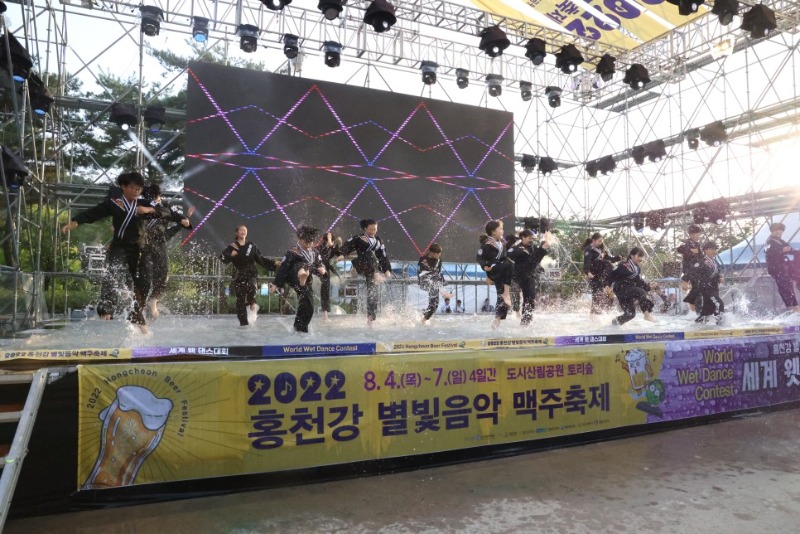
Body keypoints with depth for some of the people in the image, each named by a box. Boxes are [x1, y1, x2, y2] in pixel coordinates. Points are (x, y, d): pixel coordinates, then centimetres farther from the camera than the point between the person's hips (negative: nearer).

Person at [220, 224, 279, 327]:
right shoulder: (232, 246, 4)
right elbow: (222, 257, -6)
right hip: (239, 275, 0)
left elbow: (260, 259, 10)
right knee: (240, 298, 0)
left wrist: (273, 263, 3)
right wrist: (231, 255, -25)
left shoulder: (251, 245, 7)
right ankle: (243, 321, 11)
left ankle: (252, 305, -6)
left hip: (251, 273, 0)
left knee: (251, 287, -32)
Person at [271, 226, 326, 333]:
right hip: (294, 279, -5)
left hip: (307, 282, 6)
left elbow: (320, 264, 18)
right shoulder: (293, 252, -9)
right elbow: (283, 267, -10)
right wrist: (276, 284, -11)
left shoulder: (314, 252, 10)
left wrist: (321, 269, -9)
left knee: (308, 308, 5)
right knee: (303, 266, -37)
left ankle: (300, 328, 19)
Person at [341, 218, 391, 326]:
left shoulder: (378, 241, 15)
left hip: (372, 269, 4)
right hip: (360, 265, -4)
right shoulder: (358, 238, 1)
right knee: (370, 253, -32)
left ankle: (370, 317, 0)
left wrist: (387, 269, 7)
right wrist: (341, 254, -30)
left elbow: (383, 256, 16)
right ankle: (376, 274, -48)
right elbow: (347, 247, -10)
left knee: (372, 290, -4)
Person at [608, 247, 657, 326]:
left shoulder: (638, 268, 11)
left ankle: (615, 322, 27)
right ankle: (647, 314, -24)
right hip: (620, 289, -9)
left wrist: (648, 286, 1)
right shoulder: (624, 266, -16)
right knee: (640, 292, -29)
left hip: (629, 293, 9)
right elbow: (612, 275, -16)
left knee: (631, 313, 6)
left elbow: (639, 282, 15)